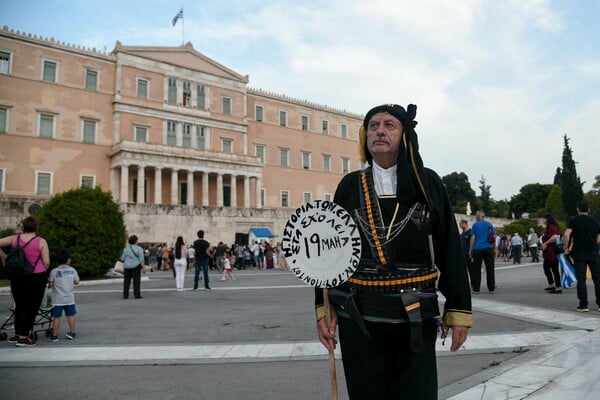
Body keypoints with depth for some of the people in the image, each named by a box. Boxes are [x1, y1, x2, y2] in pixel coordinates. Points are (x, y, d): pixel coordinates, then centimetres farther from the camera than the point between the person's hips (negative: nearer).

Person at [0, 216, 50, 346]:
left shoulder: (15, 238, 0)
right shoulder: (41, 241, -11)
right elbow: (46, 262, -11)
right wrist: (42, 272, 8)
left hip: (17, 276, 5)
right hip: (36, 277, -4)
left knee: (19, 305, 19)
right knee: (31, 307, 4)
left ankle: (17, 333, 27)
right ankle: (23, 337, 6)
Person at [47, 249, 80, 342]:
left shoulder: (54, 271, -9)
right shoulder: (72, 270, -3)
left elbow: (50, 284, -8)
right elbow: (77, 282, 3)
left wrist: (49, 285, 14)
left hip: (58, 299, -2)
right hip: (70, 299, 2)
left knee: (56, 317, 4)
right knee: (71, 315, 11)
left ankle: (54, 335, 9)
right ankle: (72, 333, 19)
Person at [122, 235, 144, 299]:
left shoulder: (126, 249, 4)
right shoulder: (139, 249, -6)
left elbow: (123, 258, 6)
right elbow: (141, 259, -10)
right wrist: (143, 267, -8)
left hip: (127, 266, 4)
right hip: (136, 266, -4)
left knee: (127, 281, 9)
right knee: (136, 280, -1)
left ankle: (125, 295, 11)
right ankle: (137, 295, -4)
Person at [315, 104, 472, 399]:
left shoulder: (427, 183, 1)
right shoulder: (350, 186, 4)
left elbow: (450, 251, 2)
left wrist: (459, 310, 0)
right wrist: (323, 308, 2)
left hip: (416, 317, -1)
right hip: (358, 317, 1)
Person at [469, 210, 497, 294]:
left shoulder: (475, 225, 0)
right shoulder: (489, 224, 8)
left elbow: (473, 237, -4)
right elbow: (494, 237, 7)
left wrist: (470, 249, -1)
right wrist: (494, 248, 14)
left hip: (477, 249, -2)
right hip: (488, 248, 2)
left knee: (476, 270, 3)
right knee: (490, 269, 6)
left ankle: (476, 289, 4)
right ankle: (491, 289, 7)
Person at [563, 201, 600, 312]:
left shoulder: (573, 220, -3)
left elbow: (567, 234, -18)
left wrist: (566, 248, -7)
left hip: (579, 254, -2)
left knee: (581, 280, 1)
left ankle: (583, 305, 1)